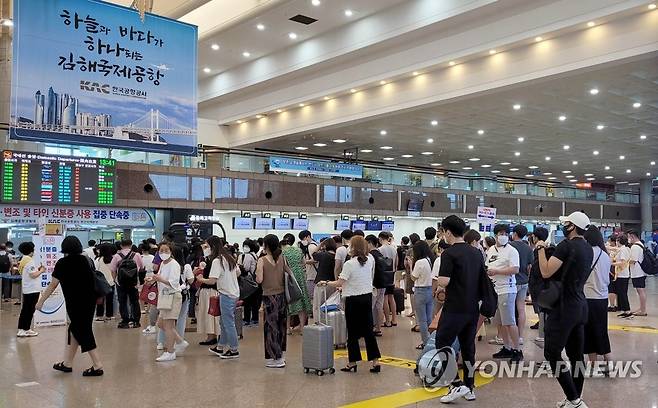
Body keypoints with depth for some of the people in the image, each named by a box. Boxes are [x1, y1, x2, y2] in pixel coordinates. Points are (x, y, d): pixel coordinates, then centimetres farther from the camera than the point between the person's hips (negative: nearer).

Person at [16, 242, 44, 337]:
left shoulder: (23, 260, 11)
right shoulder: (30, 261, -17)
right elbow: (33, 275, -21)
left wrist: (37, 269, 13)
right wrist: (41, 271, -6)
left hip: (26, 289, 9)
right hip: (32, 290, -9)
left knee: (25, 310, 12)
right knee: (30, 310, -1)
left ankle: (21, 330, 15)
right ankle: (27, 330, 4)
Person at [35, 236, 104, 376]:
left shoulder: (63, 263, -8)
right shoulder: (88, 260, 5)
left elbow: (52, 285, -3)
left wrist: (40, 301, 8)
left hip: (76, 303, -6)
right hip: (90, 301, 6)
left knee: (83, 333, 0)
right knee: (74, 330, 17)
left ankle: (98, 366, -2)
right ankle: (67, 363, 27)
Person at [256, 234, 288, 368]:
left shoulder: (262, 260, -11)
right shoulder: (282, 259, 2)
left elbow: (259, 280, -15)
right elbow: (290, 274, 2)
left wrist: (257, 271, 3)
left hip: (269, 296, -5)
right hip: (281, 295, 5)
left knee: (271, 326, 3)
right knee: (281, 324, 15)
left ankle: (274, 358, 6)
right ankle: (280, 355, 24)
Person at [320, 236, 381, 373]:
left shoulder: (349, 264, -18)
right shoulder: (370, 259, -1)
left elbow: (339, 283, -17)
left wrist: (326, 283, -2)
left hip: (353, 300, -5)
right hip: (367, 296, 5)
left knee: (353, 332, 5)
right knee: (368, 330, 11)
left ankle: (352, 363, 13)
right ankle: (375, 361, 9)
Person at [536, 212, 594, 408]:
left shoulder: (567, 245, -17)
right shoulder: (588, 248, 9)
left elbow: (546, 272, -19)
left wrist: (541, 249, -6)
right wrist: (551, 251, 16)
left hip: (564, 307, -9)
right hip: (580, 305, 9)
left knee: (552, 353, -2)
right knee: (576, 354, 13)